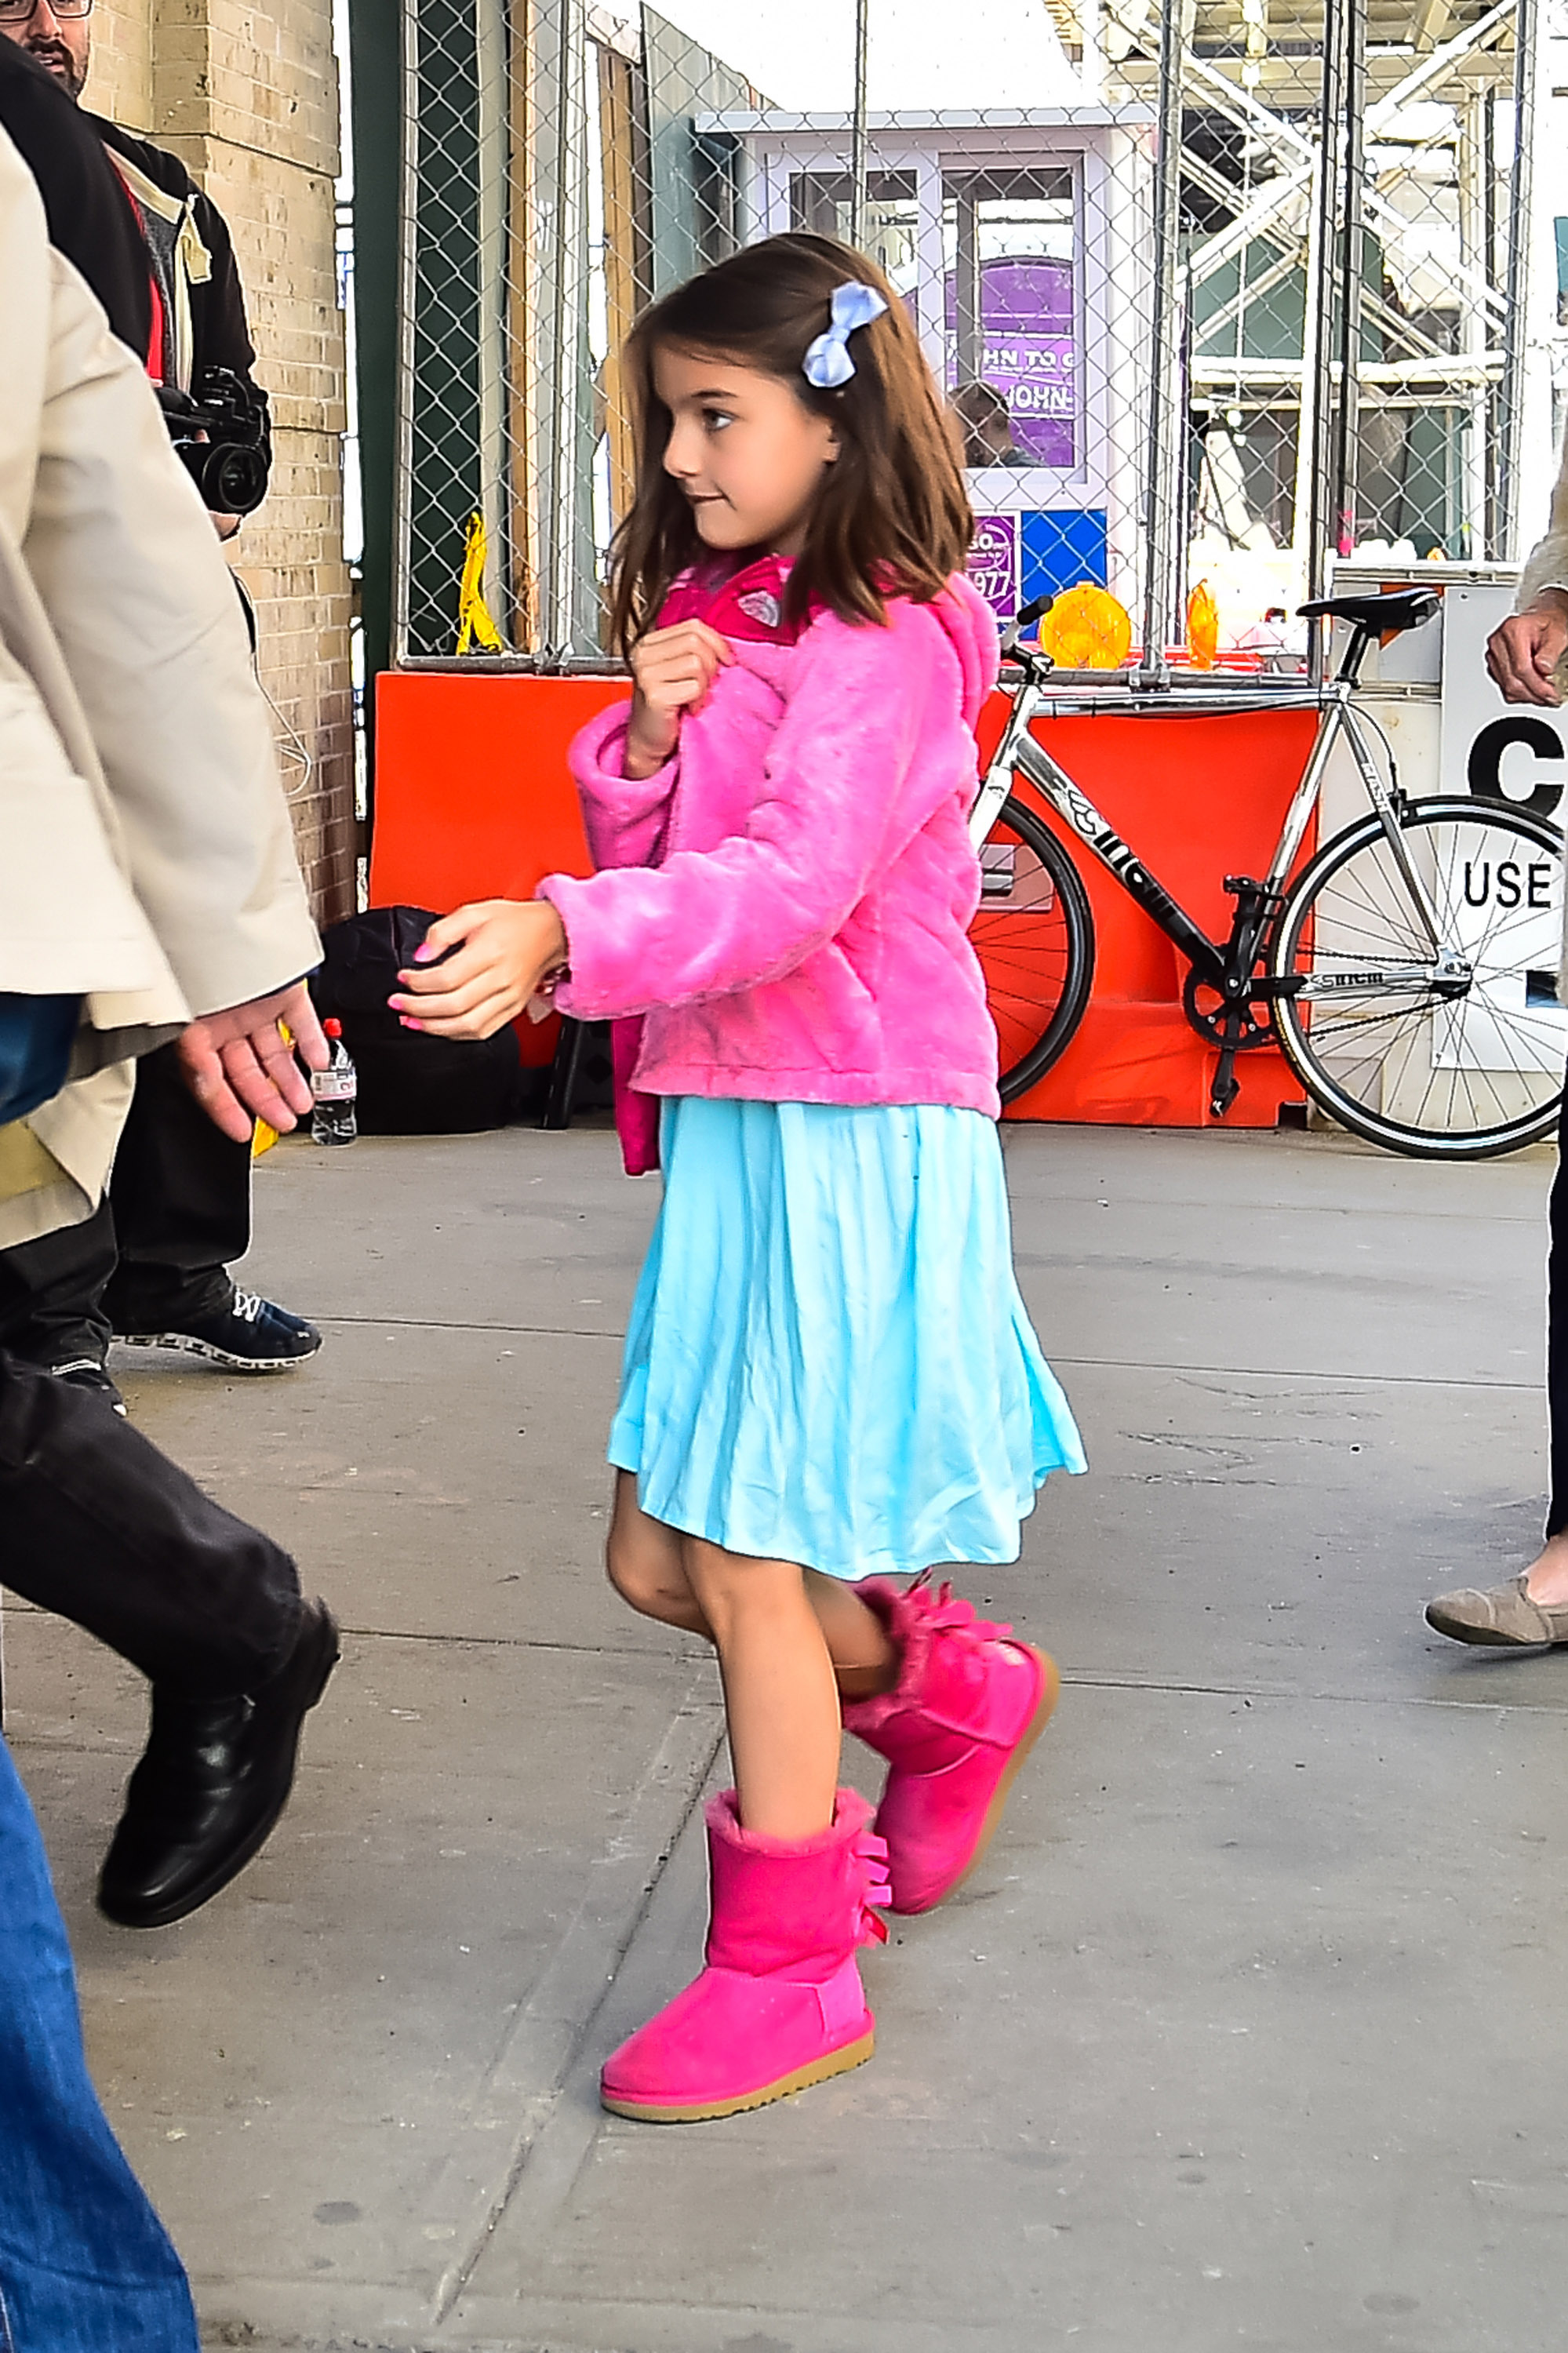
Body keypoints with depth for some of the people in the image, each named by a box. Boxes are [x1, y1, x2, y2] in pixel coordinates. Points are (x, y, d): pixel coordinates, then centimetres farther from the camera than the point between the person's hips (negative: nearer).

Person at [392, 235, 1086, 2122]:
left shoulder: (882, 641, -13)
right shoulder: (714, 621, 15)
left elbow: (793, 882, -28)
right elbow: (651, 863, 14)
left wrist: (560, 936, -42)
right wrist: (645, 735, -7)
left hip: (850, 1142, -9)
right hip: (732, 1130, 9)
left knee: (744, 1558, -2)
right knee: (659, 1554, 12)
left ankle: (787, 1968, 13)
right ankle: (950, 1687, 36)